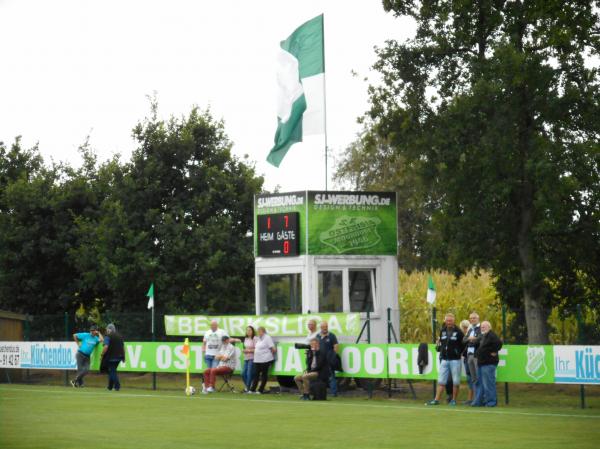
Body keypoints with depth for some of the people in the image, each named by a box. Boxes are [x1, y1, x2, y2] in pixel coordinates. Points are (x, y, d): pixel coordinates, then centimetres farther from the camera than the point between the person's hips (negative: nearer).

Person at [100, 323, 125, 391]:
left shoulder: (108, 336, -8)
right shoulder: (119, 336, 13)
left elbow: (106, 347, -18)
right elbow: (123, 347, 15)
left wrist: (102, 355, -8)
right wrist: (123, 356, 20)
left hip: (111, 357, -7)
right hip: (119, 357, 7)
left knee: (112, 371, -2)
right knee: (112, 371, 18)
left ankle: (117, 385, -14)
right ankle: (110, 386, 21)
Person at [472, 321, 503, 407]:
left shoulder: (491, 336, -13)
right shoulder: (482, 336, 17)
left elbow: (499, 343, -27)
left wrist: (494, 352, -18)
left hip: (488, 364, -11)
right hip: (480, 363, 11)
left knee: (488, 383, -8)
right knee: (479, 383, 13)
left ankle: (491, 401, -2)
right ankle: (478, 401, 19)